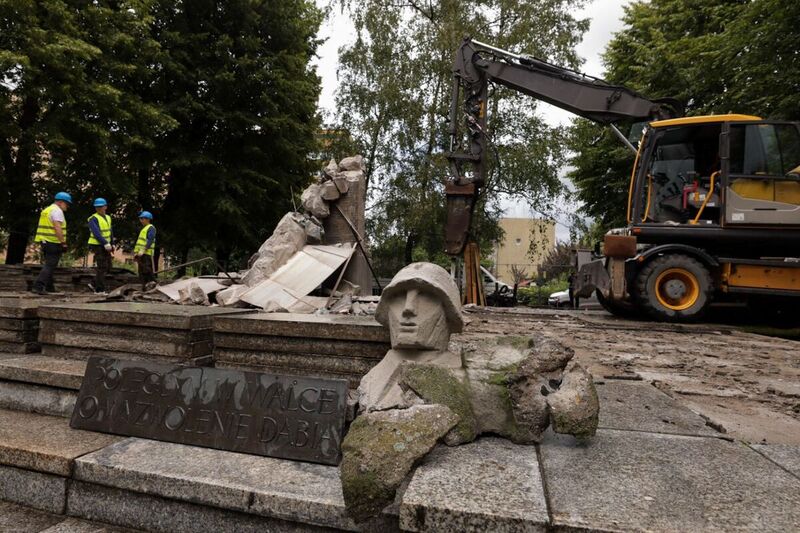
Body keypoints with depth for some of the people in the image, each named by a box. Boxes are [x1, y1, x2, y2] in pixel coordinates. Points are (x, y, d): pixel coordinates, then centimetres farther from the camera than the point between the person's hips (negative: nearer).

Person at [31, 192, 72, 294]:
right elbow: (57, 228, -21)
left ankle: (49, 287, 25)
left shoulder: (46, 210, 20)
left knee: (49, 265, 18)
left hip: (45, 241, 10)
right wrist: (63, 243, -20)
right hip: (54, 243, -10)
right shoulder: (57, 211, -11)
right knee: (49, 266, -8)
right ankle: (38, 286, -14)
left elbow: (46, 228, 21)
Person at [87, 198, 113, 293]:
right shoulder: (93, 219, -11)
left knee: (108, 267, 10)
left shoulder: (108, 218, 15)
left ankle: (94, 284, 21)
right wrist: (106, 243, -30)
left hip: (105, 246, 8)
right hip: (98, 246, -8)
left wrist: (111, 244, 11)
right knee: (102, 268, -8)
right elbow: (96, 233, -22)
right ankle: (100, 290, -2)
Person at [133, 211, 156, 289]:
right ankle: (144, 287, 12)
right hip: (140, 254, 10)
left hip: (147, 253, -10)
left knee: (148, 270, -13)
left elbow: (150, 241, -16)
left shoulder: (151, 228, -5)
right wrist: (135, 252, 19)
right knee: (142, 272, 9)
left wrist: (143, 250, -24)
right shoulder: (143, 229, 25)